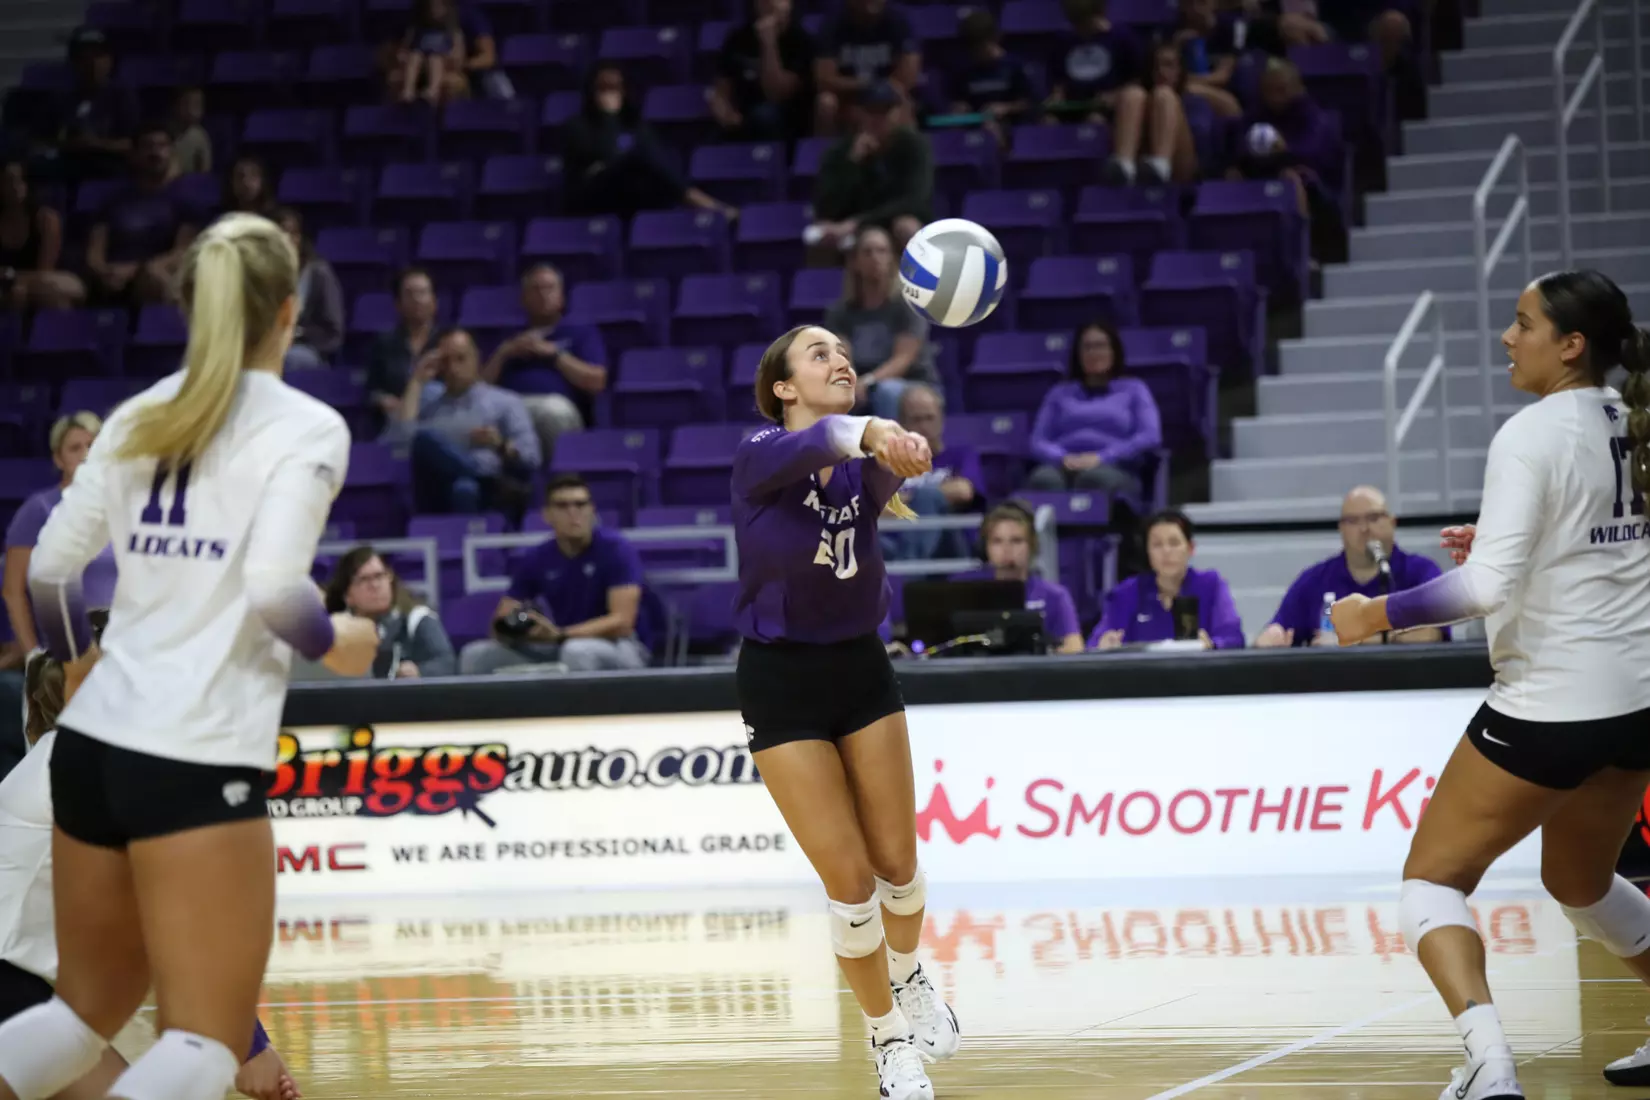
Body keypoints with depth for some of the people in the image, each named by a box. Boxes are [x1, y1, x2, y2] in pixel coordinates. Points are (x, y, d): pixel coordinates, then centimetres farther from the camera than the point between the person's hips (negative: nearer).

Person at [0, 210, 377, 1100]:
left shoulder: (140, 417, 12)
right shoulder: (305, 427, -5)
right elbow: (273, 588, -18)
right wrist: (337, 644, 3)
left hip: (89, 743, 7)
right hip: (196, 758, -6)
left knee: (90, 1005, 20)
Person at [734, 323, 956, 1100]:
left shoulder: (867, 467, -6)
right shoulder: (760, 458, -16)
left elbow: (885, 472, -32)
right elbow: (799, 452, -41)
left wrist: (904, 453, -57)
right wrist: (865, 431, -63)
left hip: (861, 671, 4)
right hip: (781, 683, -4)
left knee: (898, 864, 9)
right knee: (849, 881, -4)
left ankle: (909, 979, 42)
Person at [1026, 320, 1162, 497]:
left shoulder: (1133, 389, 22)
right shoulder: (1060, 393, 29)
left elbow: (1151, 437, 6)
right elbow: (1038, 442, 17)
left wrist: (1102, 458, -8)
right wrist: (1063, 458, -8)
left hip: (1114, 470, -1)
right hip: (1064, 467, 2)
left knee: (1095, 478, -41)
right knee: (1044, 479, -38)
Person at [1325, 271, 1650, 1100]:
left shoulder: (1531, 437, -16)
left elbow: (1490, 588, -24)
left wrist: (1378, 615, -14)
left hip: (1553, 704, -7)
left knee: (1432, 879, 2)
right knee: (1580, 885, 29)